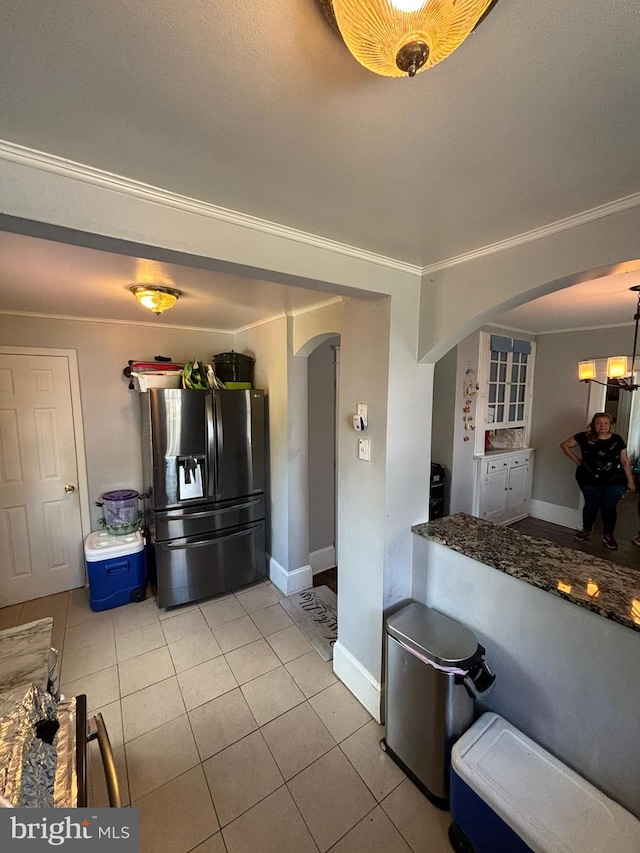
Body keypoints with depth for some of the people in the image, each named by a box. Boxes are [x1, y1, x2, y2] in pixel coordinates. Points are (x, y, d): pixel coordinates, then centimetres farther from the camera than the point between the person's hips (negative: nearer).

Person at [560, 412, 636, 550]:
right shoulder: (585, 438, -9)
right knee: (591, 505, 12)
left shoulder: (617, 440, -3)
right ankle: (586, 530, 32)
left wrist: (630, 481, 4)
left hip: (614, 482, 1)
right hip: (589, 480, -1)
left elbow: (625, 461, 2)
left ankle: (608, 535, 25)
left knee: (609, 508, 6)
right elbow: (564, 445, 1)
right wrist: (576, 460, -2)